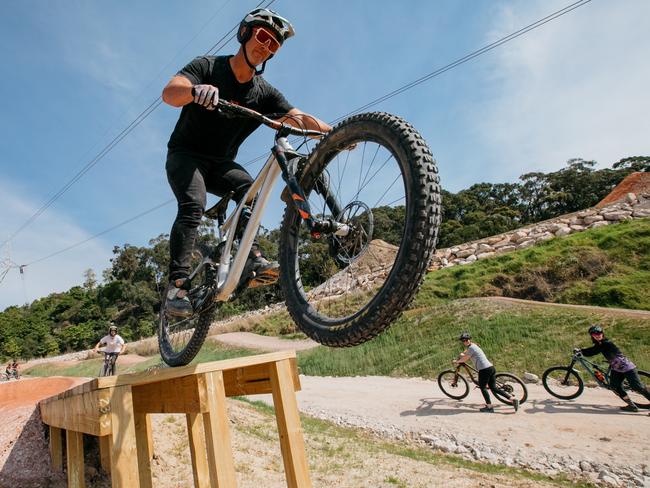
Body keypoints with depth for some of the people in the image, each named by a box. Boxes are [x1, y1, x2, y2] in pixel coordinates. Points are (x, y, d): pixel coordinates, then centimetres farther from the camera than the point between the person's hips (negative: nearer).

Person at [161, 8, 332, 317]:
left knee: (248, 188, -26)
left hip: (221, 163, 4)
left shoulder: (265, 93, 0)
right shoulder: (208, 66, -9)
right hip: (185, 155, -3)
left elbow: (300, 119, -11)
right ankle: (177, 284, -26)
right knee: (193, 205, -27)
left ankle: (251, 259, -29)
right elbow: (169, 92, -25)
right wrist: (196, 90, -48)